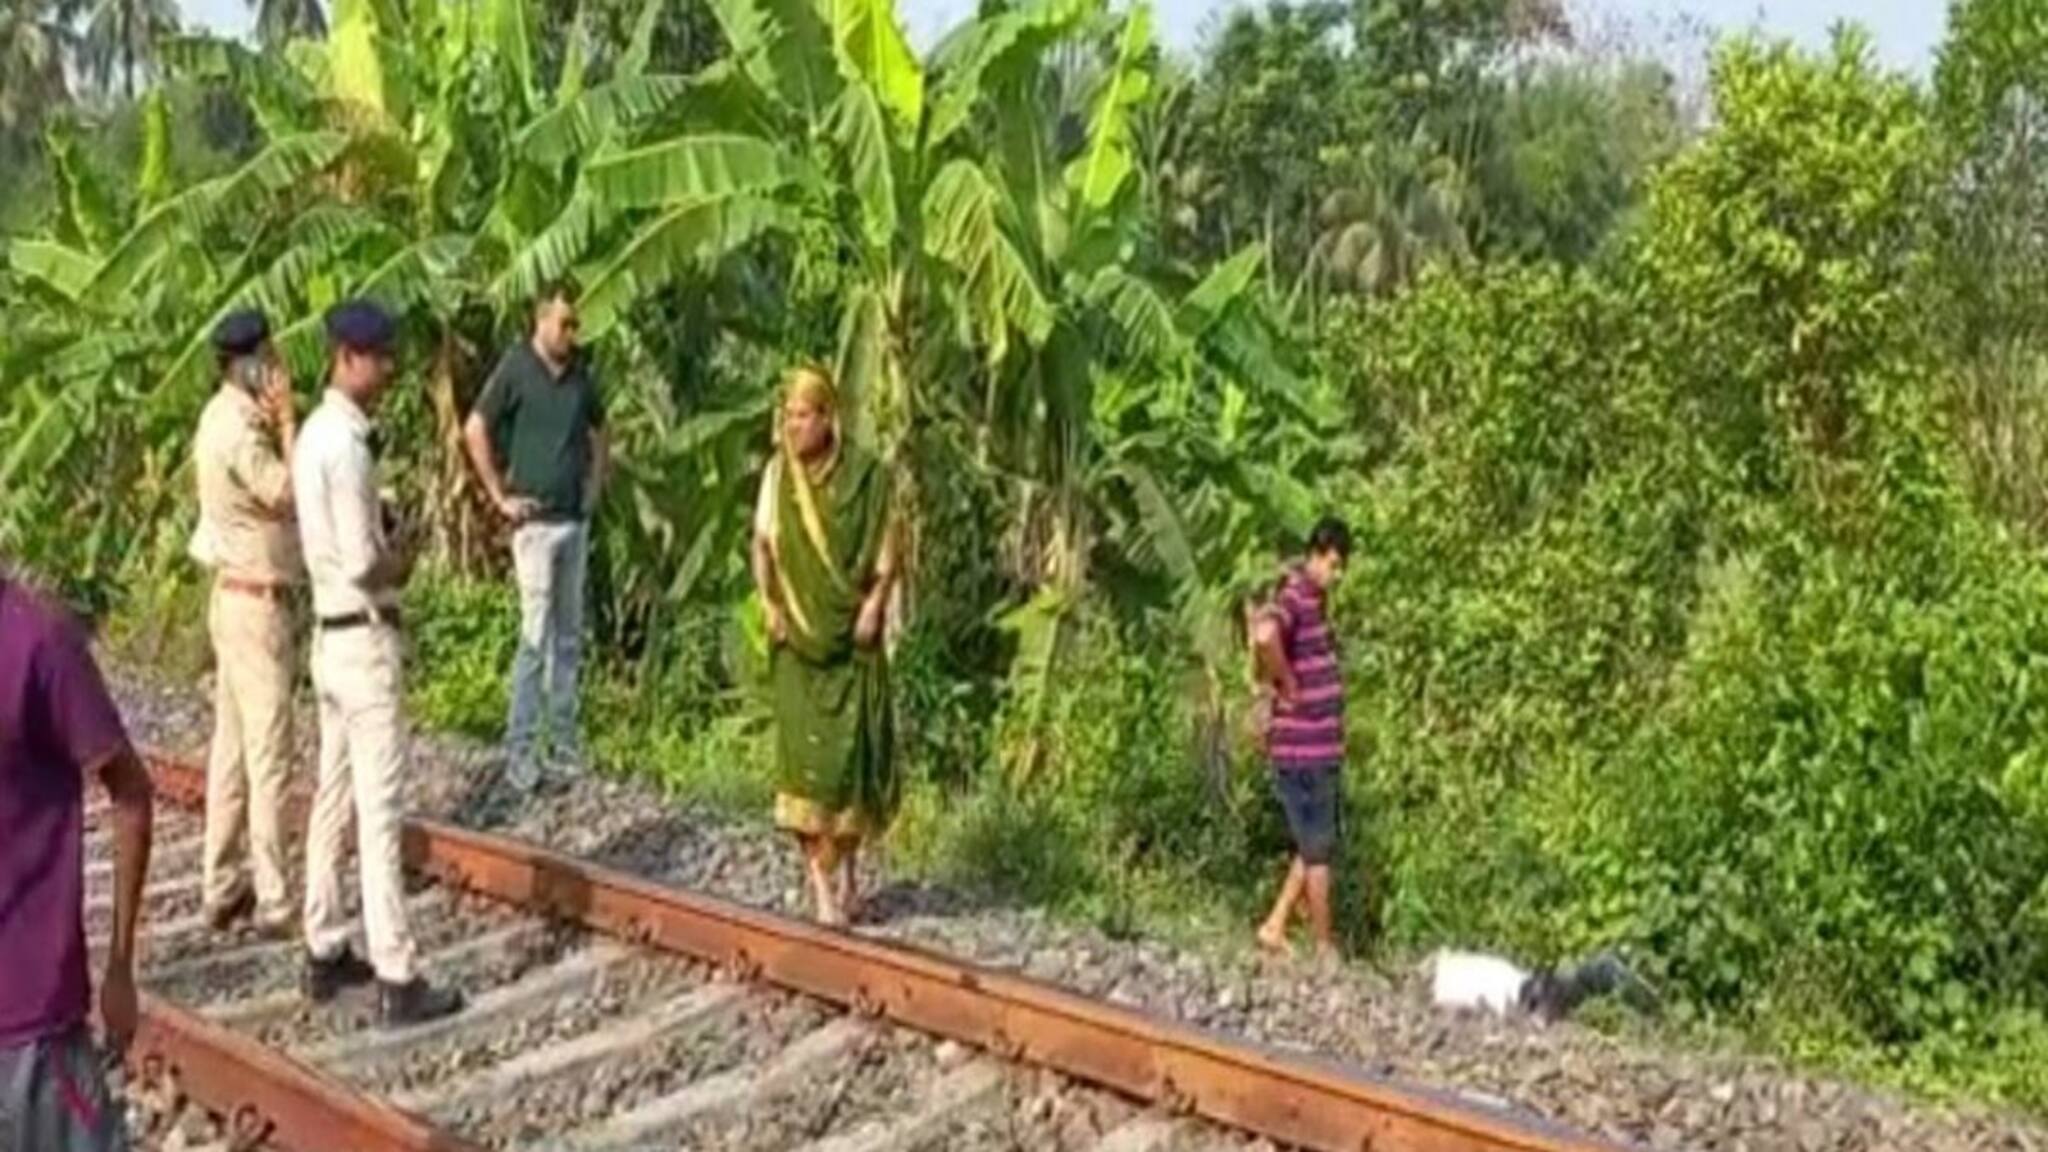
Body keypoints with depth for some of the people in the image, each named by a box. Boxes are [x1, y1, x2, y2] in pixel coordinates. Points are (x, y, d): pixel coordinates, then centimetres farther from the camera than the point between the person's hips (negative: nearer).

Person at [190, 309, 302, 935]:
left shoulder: (227, 417, 10)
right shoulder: (238, 429, -20)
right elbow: (290, 493, -21)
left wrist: (273, 422, 1)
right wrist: (286, 422, -15)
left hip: (238, 596, 10)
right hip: (256, 601, -10)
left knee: (232, 745, 13)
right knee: (268, 753, -5)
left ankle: (222, 888, 20)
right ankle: (274, 902, -1)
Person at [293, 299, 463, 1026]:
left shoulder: (317, 433, 11)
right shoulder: (346, 444, -20)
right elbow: (362, 564, -24)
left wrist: (385, 551, 4)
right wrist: (403, 563, -5)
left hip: (331, 634, 10)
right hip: (364, 639, -10)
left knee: (334, 798, 15)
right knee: (379, 810, -7)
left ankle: (325, 952, 23)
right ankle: (397, 979, -4)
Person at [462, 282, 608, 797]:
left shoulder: (580, 373, 10)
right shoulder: (516, 368, -8)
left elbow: (598, 433, 26)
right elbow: (475, 430, -9)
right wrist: (500, 496, -8)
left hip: (576, 519, 6)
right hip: (536, 519, -6)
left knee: (569, 635, 10)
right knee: (536, 634, -8)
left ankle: (565, 744, 17)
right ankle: (518, 751, -2)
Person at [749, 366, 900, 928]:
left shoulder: (865, 476, -4)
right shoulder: (778, 473, 3)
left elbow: (887, 546, -2)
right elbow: (762, 544, 7)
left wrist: (874, 603, -14)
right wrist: (768, 602, -5)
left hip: (851, 633, -1)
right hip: (798, 634, 1)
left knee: (853, 744, -1)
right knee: (806, 749, -4)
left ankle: (848, 865, 18)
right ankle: (821, 880, -1)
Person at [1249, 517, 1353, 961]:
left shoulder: (1317, 597, 12)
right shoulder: (1295, 597, -17)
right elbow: (1265, 635, -39)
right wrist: (1287, 687, -23)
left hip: (1323, 747, 9)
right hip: (1303, 748, -9)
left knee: (1314, 846, 17)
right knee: (1319, 850, 2)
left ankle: (1275, 927, 22)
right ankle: (1325, 949, 13)